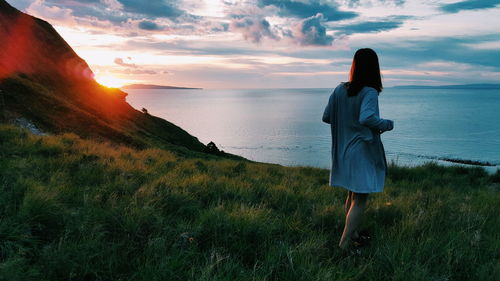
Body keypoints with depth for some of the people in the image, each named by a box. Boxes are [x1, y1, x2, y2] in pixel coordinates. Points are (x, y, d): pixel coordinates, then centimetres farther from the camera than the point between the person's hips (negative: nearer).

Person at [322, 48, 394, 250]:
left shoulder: (340, 90, 1)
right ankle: (344, 246, 1)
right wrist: (387, 124, -14)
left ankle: (352, 235, 35)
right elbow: (366, 118, -32)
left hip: (343, 152, 7)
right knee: (359, 200, 1)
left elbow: (326, 117, 5)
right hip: (362, 152, -7)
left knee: (352, 195, 22)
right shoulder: (369, 92, -17)